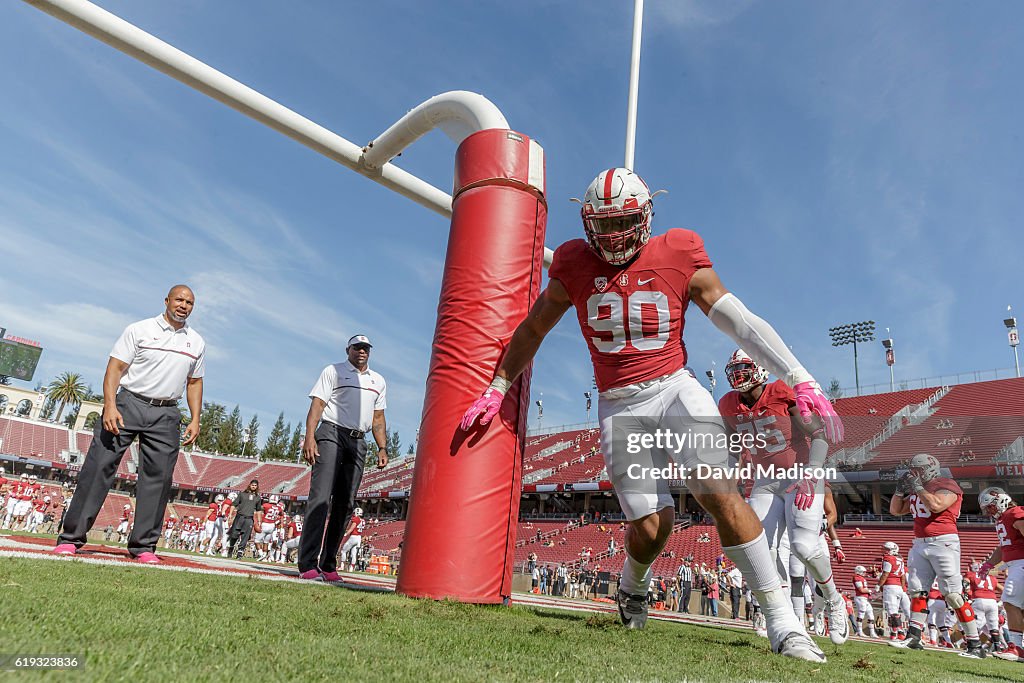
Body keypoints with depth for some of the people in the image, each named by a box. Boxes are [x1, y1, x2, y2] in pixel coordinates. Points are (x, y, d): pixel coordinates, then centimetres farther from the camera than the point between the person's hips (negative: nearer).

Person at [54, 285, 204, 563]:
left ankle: (143, 545, 6)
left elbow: (194, 382, 16)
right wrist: (110, 406, -16)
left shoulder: (196, 342, 12)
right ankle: (71, 537, 4)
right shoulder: (139, 330, 2)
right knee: (99, 466, -6)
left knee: (158, 477, -1)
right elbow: (115, 367, -4)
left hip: (166, 415, 3)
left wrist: (195, 420, 6)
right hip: (128, 404, -2)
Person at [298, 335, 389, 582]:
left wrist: (382, 448, 10)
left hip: (358, 442, 5)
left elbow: (378, 417, 22)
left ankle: (328, 565, 7)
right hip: (331, 435, -5)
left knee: (345, 504, 1)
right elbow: (317, 404, -2)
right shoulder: (333, 371, 8)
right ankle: (308, 565, -17)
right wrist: (309, 438, -15)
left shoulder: (378, 381, 22)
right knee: (321, 497, -15)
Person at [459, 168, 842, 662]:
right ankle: (632, 588, 33)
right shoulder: (575, 267, 2)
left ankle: (782, 623, -4)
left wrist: (800, 380, -12)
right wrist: (497, 388, 15)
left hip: (674, 389, 0)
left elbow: (742, 323, -4)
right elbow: (531, 330, 13)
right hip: (620, 406, 1)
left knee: (719, 493, -18)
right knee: (649, 525, -3)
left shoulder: (678, 258, -1)